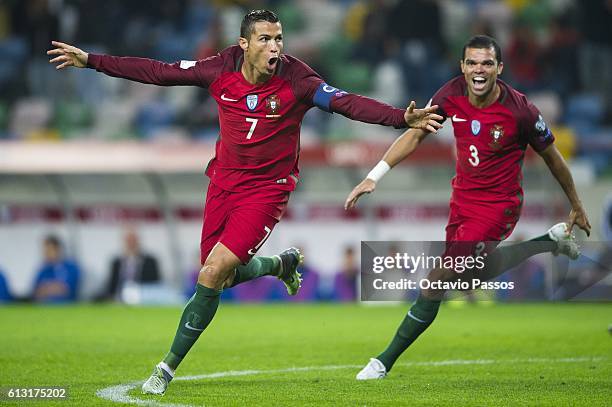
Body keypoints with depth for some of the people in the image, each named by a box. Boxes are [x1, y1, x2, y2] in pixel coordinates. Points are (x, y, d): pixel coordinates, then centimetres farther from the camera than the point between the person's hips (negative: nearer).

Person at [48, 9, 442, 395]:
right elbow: (158, 72, -1)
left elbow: (350, 103, -24)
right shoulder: (221, 70, -8)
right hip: (224, 181, 5)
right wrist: (91, 61, -1)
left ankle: (169, 366, 1)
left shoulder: (296, 80, -17)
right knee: (221, 276, 13)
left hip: (267, 189, -5)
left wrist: (404, 117, -39)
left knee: (211, 276, -15)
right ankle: (283, 264, 44)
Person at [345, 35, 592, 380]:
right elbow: (415, 134, 2)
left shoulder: (520, 110, -22)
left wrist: (577, 208, 6)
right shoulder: (452, 94, -11)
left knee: (437, 282, -14)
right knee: (474, 276, 20)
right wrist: (374, 177, -6)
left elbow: (553, 158, -6)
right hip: (463, 196, 7)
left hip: (497, 205, -7)